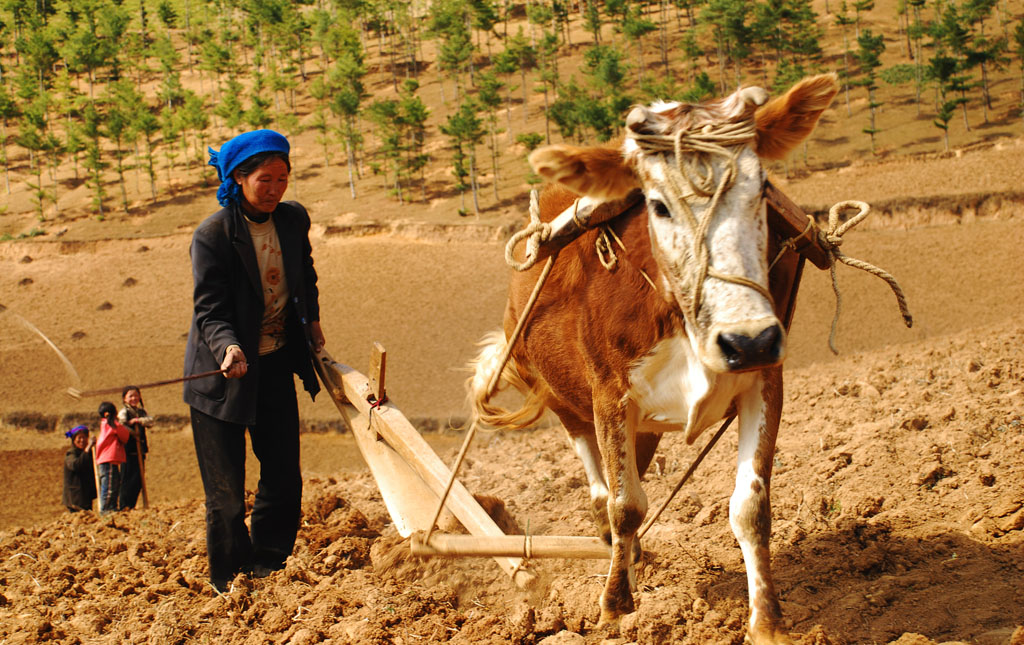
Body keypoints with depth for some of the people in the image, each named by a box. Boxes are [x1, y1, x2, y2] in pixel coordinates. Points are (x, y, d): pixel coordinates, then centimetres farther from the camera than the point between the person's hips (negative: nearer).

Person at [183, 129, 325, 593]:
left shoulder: (294, 219, -1)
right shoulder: (212, 234, -18)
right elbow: (209, 310, -22)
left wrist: (312, 321, 19)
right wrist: (229, 348, -39)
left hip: (276, 364, 5)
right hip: (224, 371, -5)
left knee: (284, 474, 6)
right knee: (226, 487, -1)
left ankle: (267, 566, 21)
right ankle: (229, 584, 11)